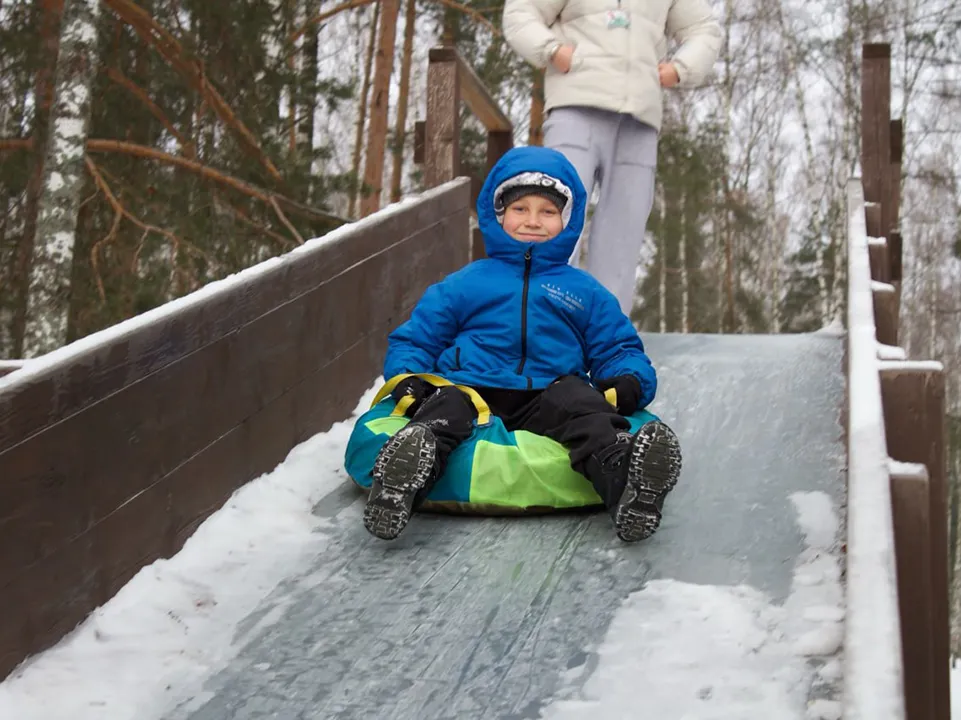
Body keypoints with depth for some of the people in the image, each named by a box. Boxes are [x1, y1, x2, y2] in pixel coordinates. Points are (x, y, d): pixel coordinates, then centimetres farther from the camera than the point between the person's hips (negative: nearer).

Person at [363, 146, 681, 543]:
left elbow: (618, 349, 24)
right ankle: (406, 467, -66)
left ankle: (623, 477, -64)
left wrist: (629, 381, -2)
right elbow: (413, 340, 23)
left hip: (548, 396, 0)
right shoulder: (463, 284, 24)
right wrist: (408, 381, -2)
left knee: (586, 409, -34)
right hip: (472, 390, 0)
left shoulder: (585, 292, 27)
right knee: (444, 409, -35)